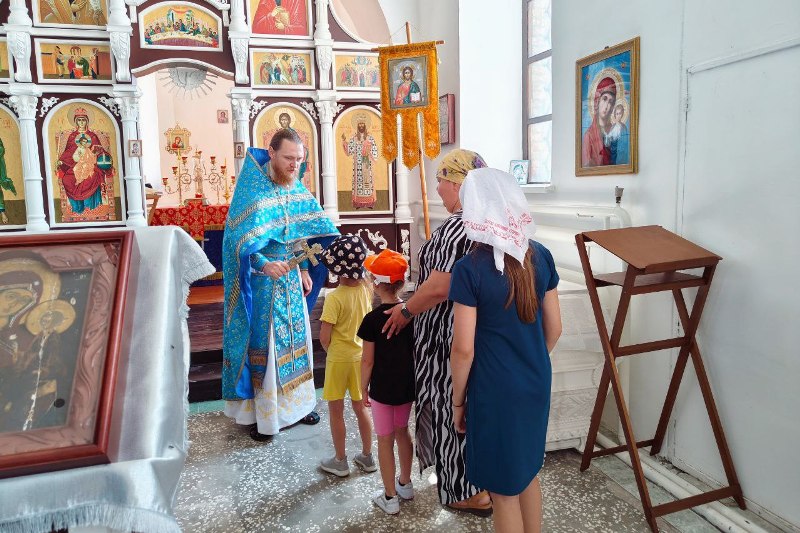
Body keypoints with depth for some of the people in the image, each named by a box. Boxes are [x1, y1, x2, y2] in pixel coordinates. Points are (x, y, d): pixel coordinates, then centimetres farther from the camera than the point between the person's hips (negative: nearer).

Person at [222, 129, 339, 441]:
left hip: (290, 275, 7)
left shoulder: (296, 189, 4)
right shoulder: (252, 189, -17)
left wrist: (303, 269, 9)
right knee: (261, 342, 2)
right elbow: (240, 240, -24)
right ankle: (258, 414, 16)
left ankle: (294, 403, 30)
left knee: (294, 337, 14)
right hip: (261, 279, -6)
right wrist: (264, 264, -39)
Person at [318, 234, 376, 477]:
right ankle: (367, 457, 29)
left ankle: (340, 461, 23)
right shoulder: (366, 290, -6)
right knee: (360, 407, 19)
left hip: (339, 359, -5)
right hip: (361, 356, 5)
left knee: (336, 411, 11)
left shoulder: (334, 298, -23)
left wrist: (330, 349, -2)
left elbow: (324, 337, -20)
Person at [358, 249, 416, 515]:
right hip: (407, 385, 5)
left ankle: (390, 498, 19)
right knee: (402, 431, 23)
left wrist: (364, 388, -1)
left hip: (382, 388, -5)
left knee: (385, 440, 8)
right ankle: (405, 484, 38)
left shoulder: (373, 318, -19)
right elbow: (418, 350, 5)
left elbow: (368, 360, -14)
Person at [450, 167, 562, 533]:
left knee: (504, 491, 13)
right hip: (537, 386, 6)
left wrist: (457, 400, -3)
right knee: (527, 473, 26)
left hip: (495, 392, -6)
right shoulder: (540, 256, -3)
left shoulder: (470, 269, -19)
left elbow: (463, 349, -17)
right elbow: (554, 328, 4)